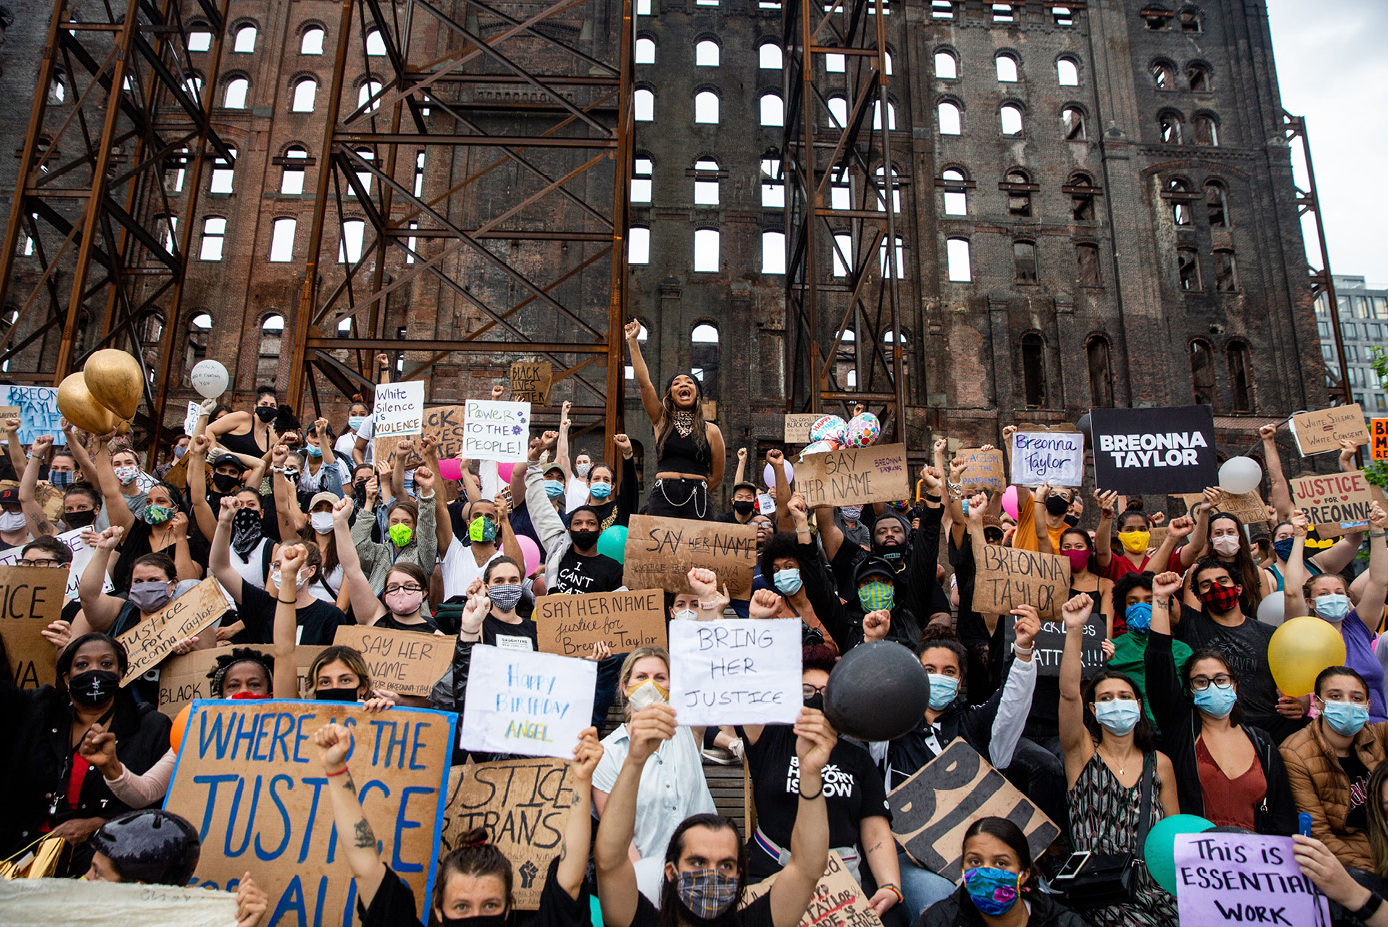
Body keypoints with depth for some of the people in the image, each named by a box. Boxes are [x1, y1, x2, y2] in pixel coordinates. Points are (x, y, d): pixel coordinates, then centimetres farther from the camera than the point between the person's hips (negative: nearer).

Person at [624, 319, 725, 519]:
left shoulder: (711, 431, 10)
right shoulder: (662, 420, 12)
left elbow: (717, 476, 14)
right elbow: (644, 382, 3)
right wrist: (632, 341, 0)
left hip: (697, 502, 0)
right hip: (662, 500, 0)